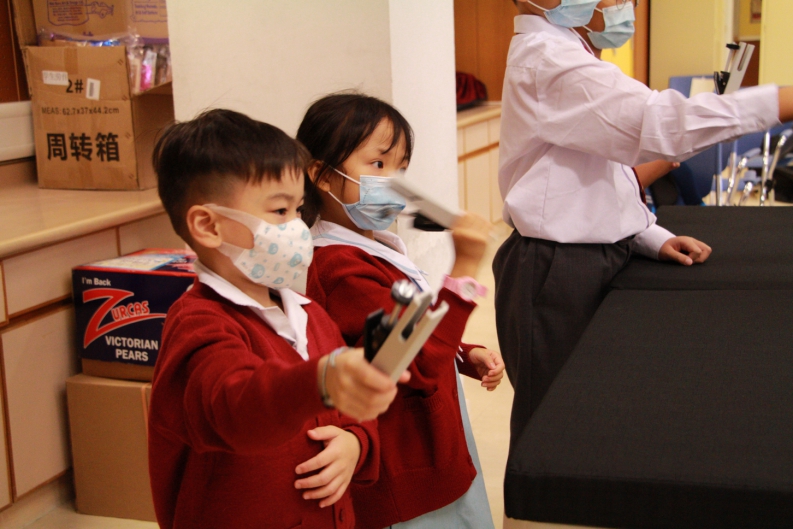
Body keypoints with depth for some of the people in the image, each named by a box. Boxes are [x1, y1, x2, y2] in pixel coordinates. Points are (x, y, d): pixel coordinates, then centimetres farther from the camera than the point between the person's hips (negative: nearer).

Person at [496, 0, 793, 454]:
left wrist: (654, 239, 8)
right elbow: (656, 123, -30)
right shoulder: (548, 60, -19)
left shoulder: (562, 54, 16)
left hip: (592, 258, 10)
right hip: (558, 270, -10)